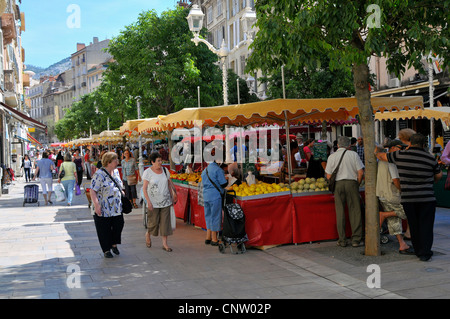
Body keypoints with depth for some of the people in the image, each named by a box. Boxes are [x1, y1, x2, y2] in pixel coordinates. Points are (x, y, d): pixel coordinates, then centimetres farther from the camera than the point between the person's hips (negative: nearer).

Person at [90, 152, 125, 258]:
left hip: (117, 208, 7)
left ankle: (114, 244, 30)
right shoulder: (99, 174, -17)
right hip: (103, 209, -6)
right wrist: (96, 205, -25)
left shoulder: (116, 172, 8)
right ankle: (106, 250, 19)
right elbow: (92, 191, -20)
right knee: (104, 230, 4)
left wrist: (122, 192, 12)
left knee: (119, 225, 8)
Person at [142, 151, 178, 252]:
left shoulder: (165, 170, 5)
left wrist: (172, 196, 12)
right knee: (153, 221, 4)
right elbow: (144, 188, -8)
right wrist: (148, 202, -14)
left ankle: (165, 243, 7)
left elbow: (169, 184, 14)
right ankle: (148, 234, 36)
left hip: (165, 201, 4)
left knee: (165, 222, 1)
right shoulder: (148, 172, -8)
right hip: (154, 202, -3)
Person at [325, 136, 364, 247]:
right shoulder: (353, 154, 2)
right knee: (355, 211, 3)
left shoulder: (332, 156, 5)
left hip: (337, 184, 1)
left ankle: (342, 240, 6)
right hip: (351, 183, -1)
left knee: (340, 212, 5)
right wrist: (357, 185, 11)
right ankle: (356, 239, 1)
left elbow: (328, 176, 4)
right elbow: (361, 172, -2)